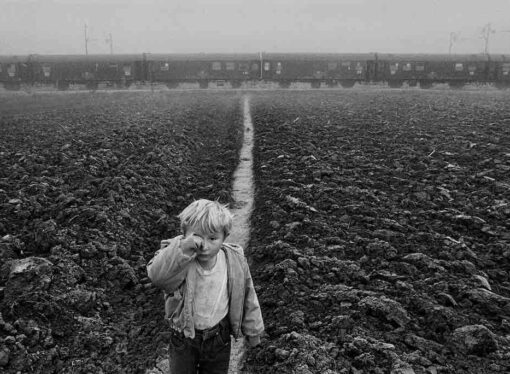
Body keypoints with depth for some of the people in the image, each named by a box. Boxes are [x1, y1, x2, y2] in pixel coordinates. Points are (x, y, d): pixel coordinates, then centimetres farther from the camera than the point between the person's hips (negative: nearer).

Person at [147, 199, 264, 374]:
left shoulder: (235, 261, -18)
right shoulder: (179, 260, -24)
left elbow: (247, 298, -4)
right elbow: (156, 275, -45)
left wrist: (252, 331, 6)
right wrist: (183, 247, -53)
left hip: (219, 338, 2)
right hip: (184, 338, -1)